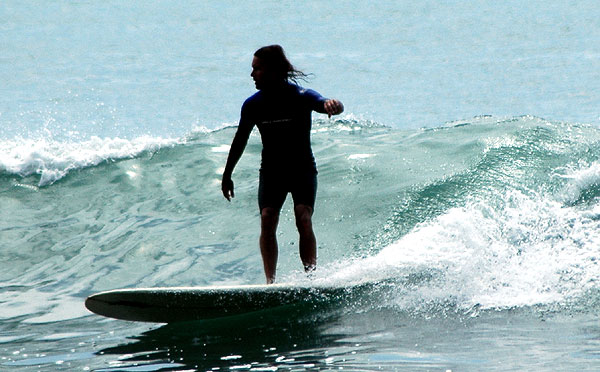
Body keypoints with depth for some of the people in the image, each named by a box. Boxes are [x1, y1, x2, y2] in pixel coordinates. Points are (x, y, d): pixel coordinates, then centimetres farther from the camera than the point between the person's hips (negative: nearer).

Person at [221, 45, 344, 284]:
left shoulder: (301, 96, -16)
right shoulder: (253, 105, -5)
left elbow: (329, 106, -34)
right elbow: (240, 140, 8)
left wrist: (332, 105, -60)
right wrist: (227, 175, 14)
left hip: (303, 170, -3)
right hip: (271, 172, 3)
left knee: (303, 220, -20)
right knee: (267, 219, -16)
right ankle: (270, 281, -19)